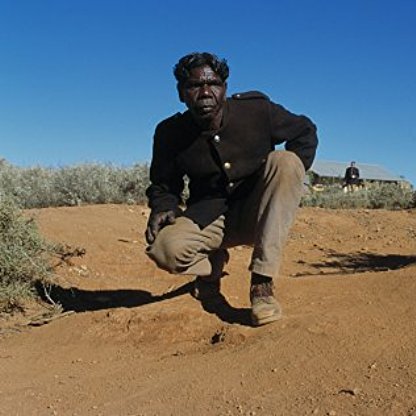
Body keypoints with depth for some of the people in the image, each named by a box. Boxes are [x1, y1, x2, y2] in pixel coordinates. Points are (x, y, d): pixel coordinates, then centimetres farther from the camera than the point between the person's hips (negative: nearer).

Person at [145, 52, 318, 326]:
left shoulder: (257, 110, -10)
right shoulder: (170, 133, -7)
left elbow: (305, 131, 6)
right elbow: (163, 184, 8)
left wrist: (291, 178, -8)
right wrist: (164, 207, -16)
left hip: (257, 213, 1)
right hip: (208, 219, 0)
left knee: (284, 162, -28)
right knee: (164, 248, -32)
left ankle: (262, 283, -29)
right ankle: (211, 264, 10)